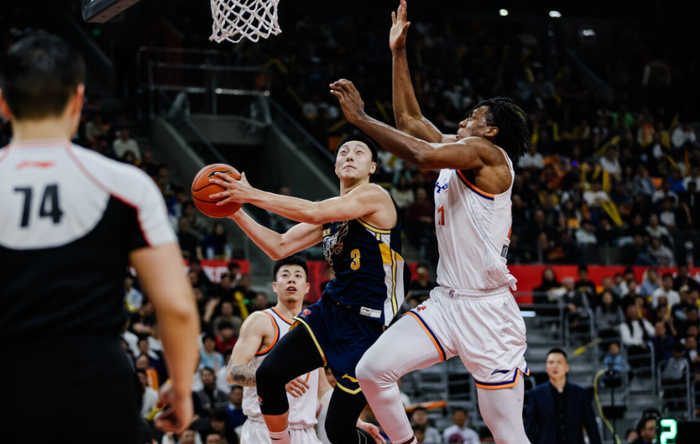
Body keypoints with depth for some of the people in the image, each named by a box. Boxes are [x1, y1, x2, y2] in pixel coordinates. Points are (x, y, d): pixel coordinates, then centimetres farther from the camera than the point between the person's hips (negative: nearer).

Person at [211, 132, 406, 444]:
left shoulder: (374, 196, -11)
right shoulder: (331, 209, 15)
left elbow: (313, 213, -26)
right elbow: (279, 248, 13)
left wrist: (252, 194, -24)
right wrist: (237, 212, 1)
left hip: (368, 325, -7)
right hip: (331, 310, 7)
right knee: (269, 374, -11)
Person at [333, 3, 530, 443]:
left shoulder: (487, 153, -9)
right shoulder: (456, 150, 16)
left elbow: (420, 154, -23)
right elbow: (410, 119, 23)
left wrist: (361, 118, -16)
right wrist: (399, 52, 21)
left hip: (488, 310, -8)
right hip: (446, 303, 8)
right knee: (372, 369, -6)